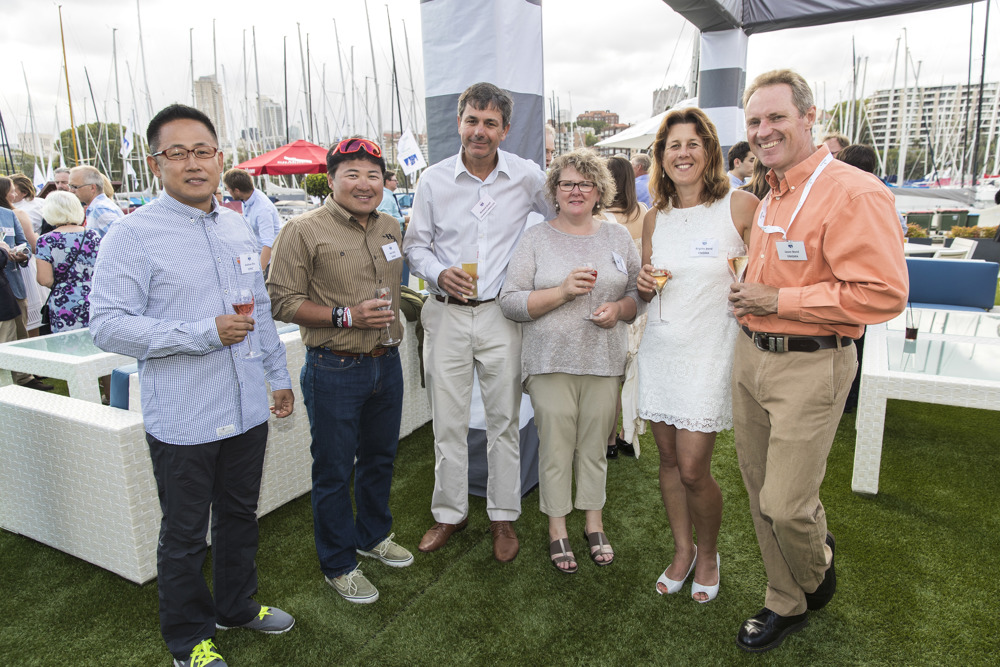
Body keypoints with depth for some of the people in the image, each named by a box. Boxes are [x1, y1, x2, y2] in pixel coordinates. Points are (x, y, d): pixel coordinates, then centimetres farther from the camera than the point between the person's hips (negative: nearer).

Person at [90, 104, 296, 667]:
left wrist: (279, 375, 16)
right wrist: (205, 333, -22)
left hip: (248, 410, 6)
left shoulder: (239, 227, 8)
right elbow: (108, 325, -17)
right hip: (183, 422, -5)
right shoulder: (132, 235, -12)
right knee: (185, 536, 13)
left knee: (241, 516, 22)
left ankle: (236, 605, 45)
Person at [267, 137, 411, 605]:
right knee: (334, 471, 8)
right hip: (335, 370, -6)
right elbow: (282, 301, -15)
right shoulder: (304, 230, -11)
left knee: (380, 459, 21)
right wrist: (346, 316, -21)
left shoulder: (390, 228, 9)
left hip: (386, 364, 7)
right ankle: (339, 565, 27)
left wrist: (390, 317, 11)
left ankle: (373, 536, 44)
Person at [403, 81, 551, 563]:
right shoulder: (434, 180, 0)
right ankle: (450, 513, 26)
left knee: (504, 420, 8)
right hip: (446, 315, 1)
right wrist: (439, 274, -12)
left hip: (502, 313, 0)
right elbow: (415, 244, 8)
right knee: (447, 422, 8)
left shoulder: (527, 176, -1)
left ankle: (503, 516, 25)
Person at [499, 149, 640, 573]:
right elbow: (510, 302, -5)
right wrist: (562, 292, -16)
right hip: (551, 362, -2)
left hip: (604, 362, 2)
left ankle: (594, 523, 30)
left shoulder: (618, 237, 10)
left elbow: (640, 294, 13)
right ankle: (557, 530, 22)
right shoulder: (536, 239, 2)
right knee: (556, 447, 4)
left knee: (595, 445, 11)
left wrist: (618, 308, -9)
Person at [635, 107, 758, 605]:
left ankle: (708, 553, 25)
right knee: (668, 457, 11)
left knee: (692, 468, -4)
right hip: (660, 345, 5)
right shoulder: (655, 218, 9)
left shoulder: (740, 206, -6)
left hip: (709, 350, -4)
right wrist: (644, 285, -4)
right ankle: (682, 549, 33)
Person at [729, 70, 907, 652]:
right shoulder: (771, 197, 12)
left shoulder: (853, 193, -15)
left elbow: (884, 294, -22)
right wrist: (750, 291, 8)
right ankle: (786, 604, 35)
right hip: (752, 356, 8)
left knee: (786, 505, -2)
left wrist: (779, 300, -19)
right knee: (761, 493, 15)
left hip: (810, 367, -8)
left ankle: (819, 579, 34)